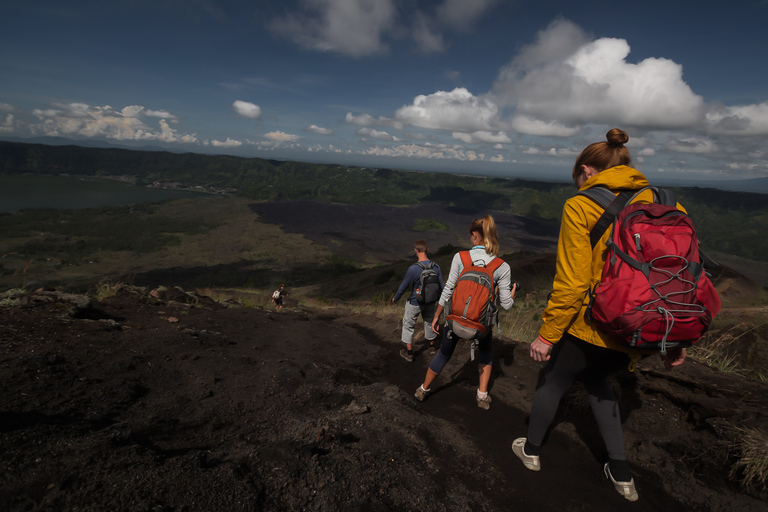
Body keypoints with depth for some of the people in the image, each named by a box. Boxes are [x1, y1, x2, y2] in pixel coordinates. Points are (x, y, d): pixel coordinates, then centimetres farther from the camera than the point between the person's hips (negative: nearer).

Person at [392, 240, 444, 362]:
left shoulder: (413, 269, -28)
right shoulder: (436, 266, -12)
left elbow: (403, 287, -16)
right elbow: (441, 286, -1)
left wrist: (395, 298, 2)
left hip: (415, 303, -5)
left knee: (408, 325, 14)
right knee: (429, 322, 26)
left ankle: (409, 354, 24)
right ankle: (432, 347, 44)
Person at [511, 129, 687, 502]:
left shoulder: (580, 207, -15)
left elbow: (572, 282, -19)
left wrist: (547, 334, -8)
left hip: (590, 327, -5)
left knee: (553, 383, 20)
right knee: (595, 380, 31)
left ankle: (531, 449, 44)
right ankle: (621, 473, 37)